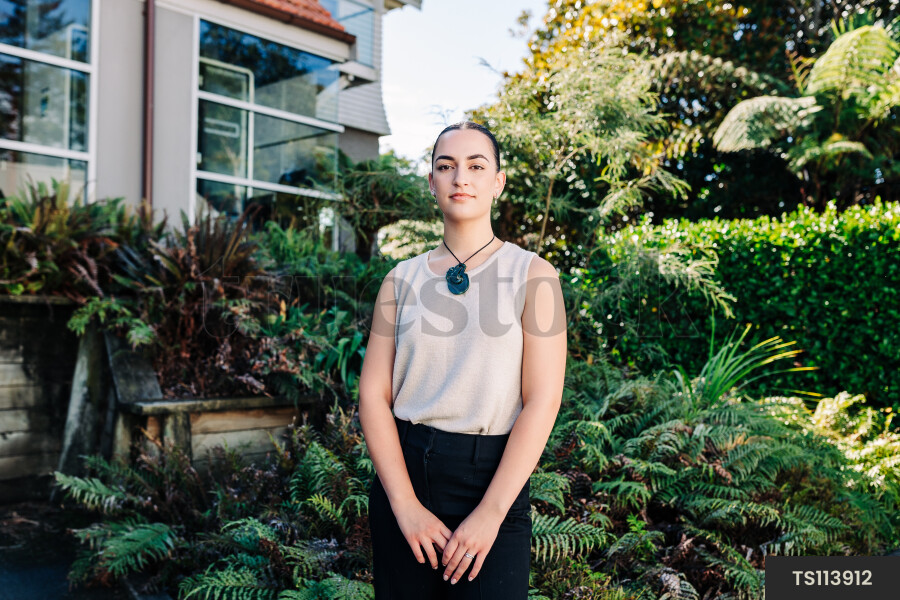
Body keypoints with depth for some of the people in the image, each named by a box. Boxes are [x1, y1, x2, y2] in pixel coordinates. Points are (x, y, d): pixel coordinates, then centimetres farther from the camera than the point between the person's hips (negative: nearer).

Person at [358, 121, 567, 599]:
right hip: (403, 470, 3)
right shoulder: (402, 280, 4)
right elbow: (373, 394, 0)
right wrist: (406, 505, -9)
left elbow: (542, 402, -9)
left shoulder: (531, 276, -3)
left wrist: (490, 515, -14)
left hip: (491, 476, -2)